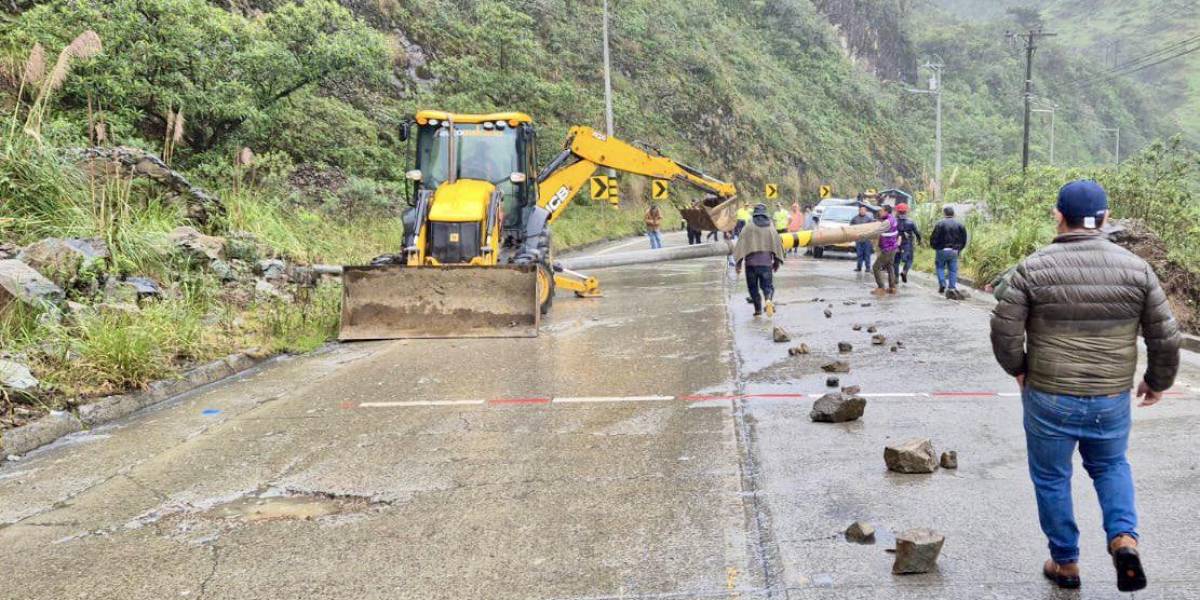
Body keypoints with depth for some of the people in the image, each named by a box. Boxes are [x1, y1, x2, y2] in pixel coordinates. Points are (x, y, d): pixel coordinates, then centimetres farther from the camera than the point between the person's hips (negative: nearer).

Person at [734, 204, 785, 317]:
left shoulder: (748, 228, -3)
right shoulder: (771, 228, 5)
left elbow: (741, 244, -8)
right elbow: (777, 244, 8)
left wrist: (739, 263, -6)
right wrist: (777, 262, 17)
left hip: (751, 262, -1)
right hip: (766, 262, 1)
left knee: (753, 286, 12)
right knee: (767, 285, 7)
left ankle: (758, 309, 11)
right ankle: (769, 299, -22)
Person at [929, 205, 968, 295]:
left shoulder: (940, 224, -10)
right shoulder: (959, 225, 4)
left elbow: (934, 238, -9)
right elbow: (964, 239, 8)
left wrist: (934, 247, 8)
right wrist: (959, 249, 18)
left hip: (942, 250, -3)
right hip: (954, 251, 3)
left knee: (940, 267, 12)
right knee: (953, 270, 8)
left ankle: (942, 284, -3)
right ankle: (952, 287, 5)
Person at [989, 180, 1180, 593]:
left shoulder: (1033, 268, -11)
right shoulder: (1135, 268, -3)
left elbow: (1005, 330, -10)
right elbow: (1166, 335, 0)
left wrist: (1017, 368, 8)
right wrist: (1158, 381, 16)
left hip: (1049, 397, -2)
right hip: (1112, 399, 3)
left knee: (1052, 478, 15)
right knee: (1110, 465, 26)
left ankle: (1065, 563, 25)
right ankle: (1124, 537, 5)